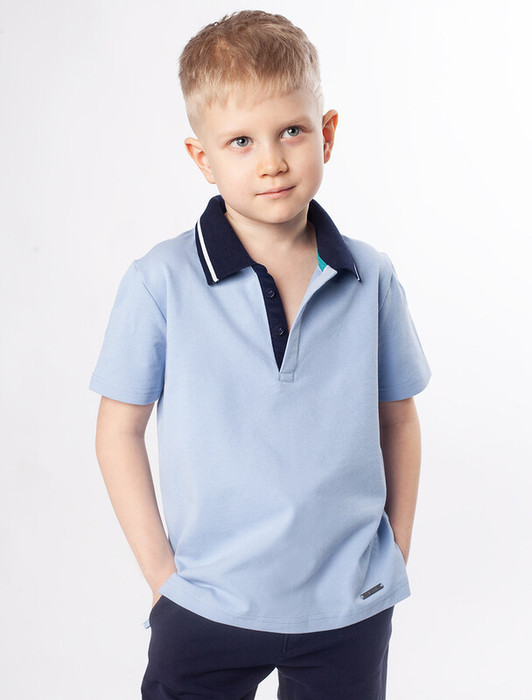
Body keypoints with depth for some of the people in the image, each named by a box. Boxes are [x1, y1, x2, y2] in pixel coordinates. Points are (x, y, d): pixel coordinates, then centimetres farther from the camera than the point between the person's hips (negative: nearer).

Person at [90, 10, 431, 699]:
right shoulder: (160, 282, -11)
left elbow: (398, 419, 6)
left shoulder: (370, 278, -4)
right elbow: (119, 432, -4)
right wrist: (162, 573, -5)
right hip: (207, 610, -2)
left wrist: (396, 550, 5)